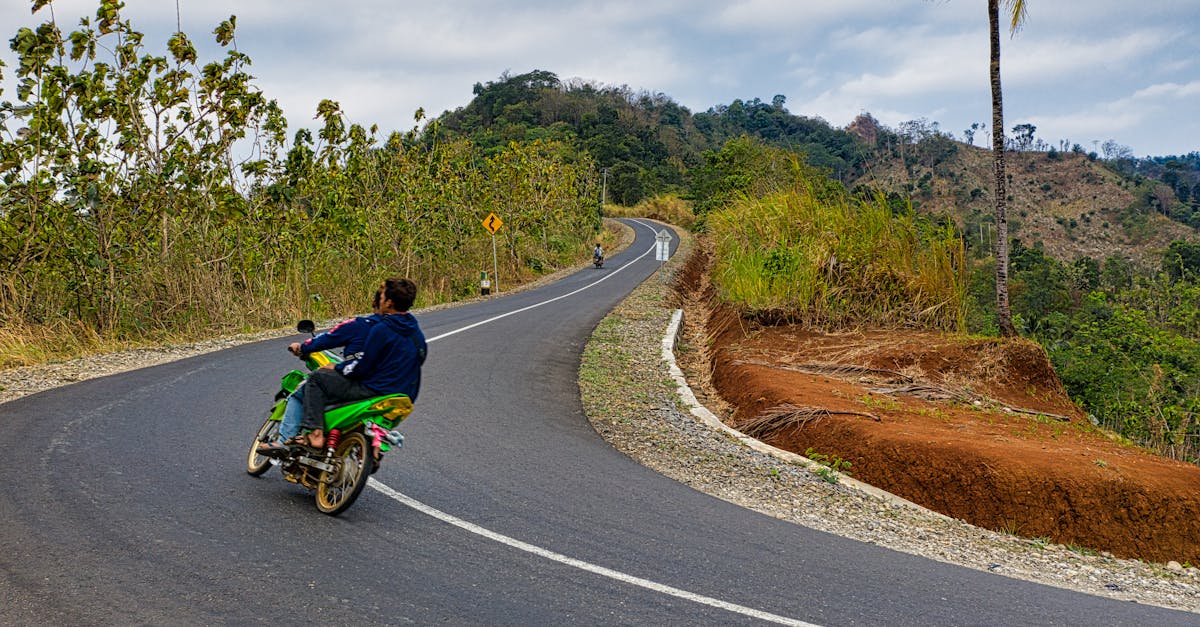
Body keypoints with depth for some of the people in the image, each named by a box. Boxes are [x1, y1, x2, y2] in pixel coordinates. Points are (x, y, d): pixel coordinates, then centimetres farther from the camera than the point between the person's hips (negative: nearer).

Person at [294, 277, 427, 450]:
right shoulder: (416, 332, 7)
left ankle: (314, 434, -10)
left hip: (375, 392, -8)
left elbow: (361, 367, -16)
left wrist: (336, 368, 3)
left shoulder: (381, 329, -17)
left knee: (316, 378, -1)